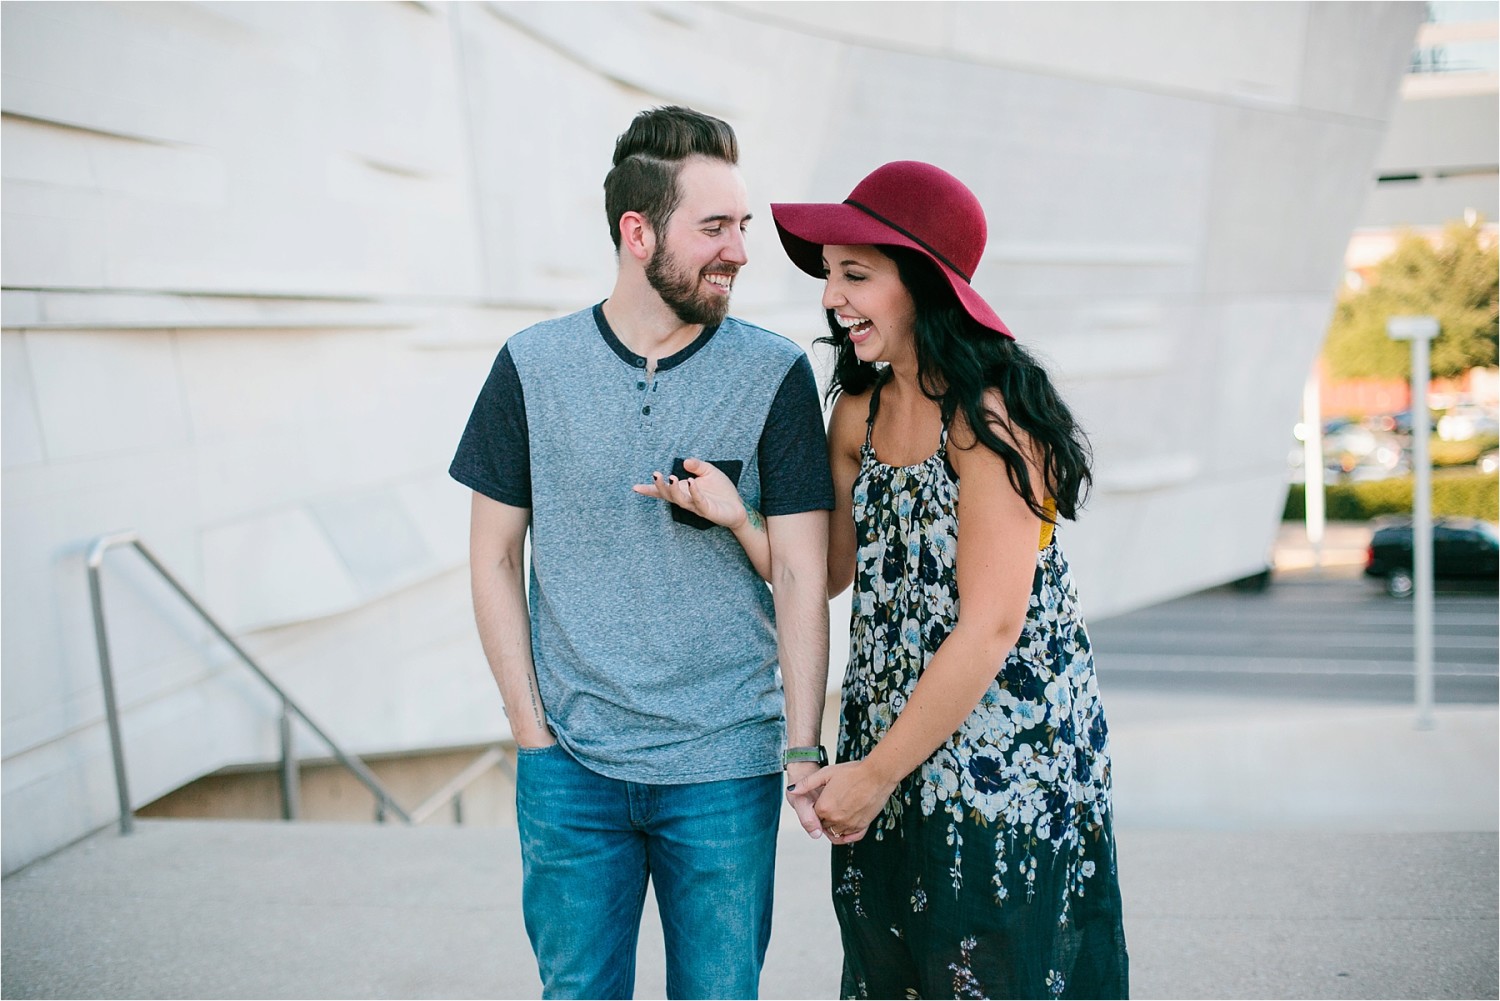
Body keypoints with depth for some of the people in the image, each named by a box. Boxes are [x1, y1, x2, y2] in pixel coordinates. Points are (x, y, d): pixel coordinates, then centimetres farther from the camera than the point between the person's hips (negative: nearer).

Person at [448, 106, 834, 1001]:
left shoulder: (777, 375, -4)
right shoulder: (534, 367, -2)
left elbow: (801, 575, -4)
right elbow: (495, 557, 4)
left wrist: (804, 749, -10)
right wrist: (530, 727, 0)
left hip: (726, 768, 0)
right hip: (570, 764, 1)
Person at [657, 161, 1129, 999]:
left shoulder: (989, 414, -18)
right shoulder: (857, 412, 6)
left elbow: (990, 626, -20)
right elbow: (824, 574, 10)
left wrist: (875, 772, -12)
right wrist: (734, 514, -8)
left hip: (1007, 762, -7)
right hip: (886, 759, 7)